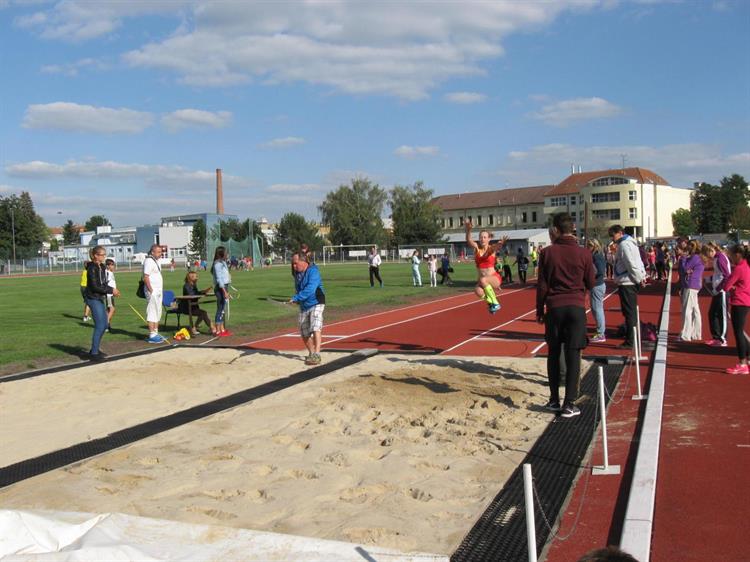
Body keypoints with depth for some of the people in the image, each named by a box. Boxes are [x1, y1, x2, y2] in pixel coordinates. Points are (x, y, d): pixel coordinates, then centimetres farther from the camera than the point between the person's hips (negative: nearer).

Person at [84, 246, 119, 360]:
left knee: (104, 325, 13)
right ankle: (94, 353, -2)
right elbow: (95, 286, -20)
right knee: (99, 326, -9)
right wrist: (111, 290, -17)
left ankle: (94, 350, 25)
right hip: (93, 299, -9)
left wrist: (112, 290, -2)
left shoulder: (102, 267, 10)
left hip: (100, 299, 9)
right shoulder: (92, 268, -16)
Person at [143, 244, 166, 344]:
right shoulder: (148, 261, -14)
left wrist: (160, 290, 15)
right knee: (152, 313, -7)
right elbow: (145, 278, -19)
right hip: (153, 292, -10)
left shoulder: (156, 261, 16)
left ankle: (156, 333, 21)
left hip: (158, 291, 10)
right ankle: (152, 336, -5)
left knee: (158, 313, 13)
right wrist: (151, 291, -20)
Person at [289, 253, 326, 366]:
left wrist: (296, 298, -31)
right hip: (304, 307, 8)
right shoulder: (298, 274, 9)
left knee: (316, 328, -24)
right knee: (304, 334, 12)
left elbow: (310, 289, -28)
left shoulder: (313, 271, -15)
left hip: (316, 304, -8)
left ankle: (317, 355, -27)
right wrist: (297, 299, 9)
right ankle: (311, 354, 31)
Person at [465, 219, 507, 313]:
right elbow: (469, 240, -20)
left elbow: (497, 246, -30)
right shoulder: (476, 248, 1)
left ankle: (495, 303, -18)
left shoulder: (492, 248, -5)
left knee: (483, 280, -36)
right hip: (481, 280, 2)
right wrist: (468, 230, -41)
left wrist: (501, 243, -56)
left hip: (494, 278, -2)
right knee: (478, 291, -32)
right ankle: (490, 301, 2)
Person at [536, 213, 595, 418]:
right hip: (576, 307, -1)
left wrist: (539, 310, 8)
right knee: (573, 355, 1)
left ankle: (554, 400, 19)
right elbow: (590, 284, 4)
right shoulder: (583, 253, -3)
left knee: (554, 354, 13)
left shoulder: (547, 253, -3)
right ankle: (569, 404, 0)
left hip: (554, 308, 1)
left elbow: (541, 285, -1)